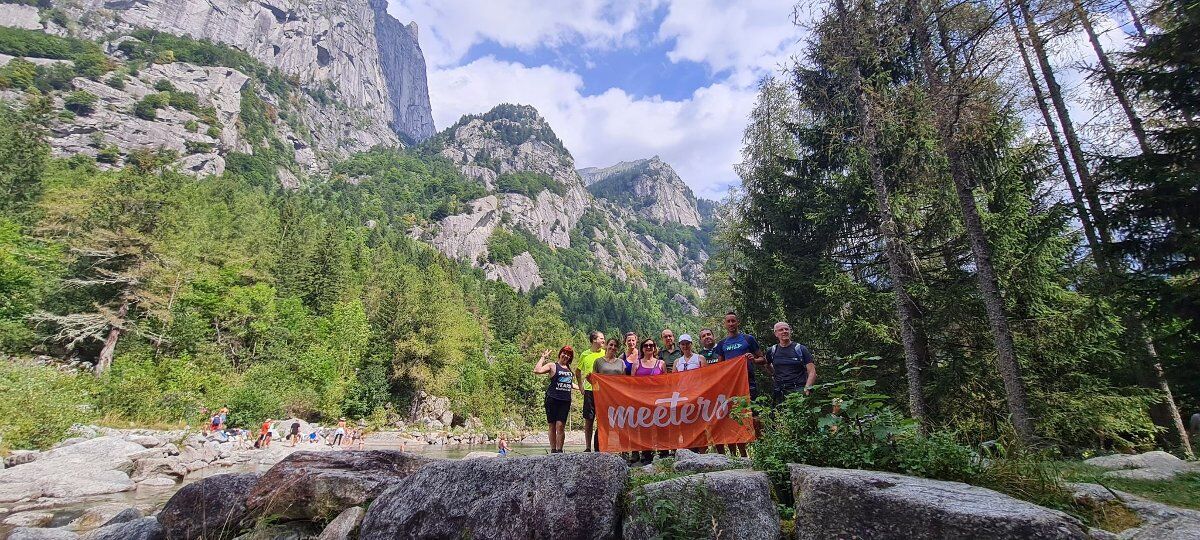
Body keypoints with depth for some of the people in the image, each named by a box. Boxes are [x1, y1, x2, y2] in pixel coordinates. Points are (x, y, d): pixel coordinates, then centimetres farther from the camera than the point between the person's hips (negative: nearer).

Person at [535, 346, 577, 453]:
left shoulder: (569, 369, 19)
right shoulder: (553, 366, 3)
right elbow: (537, 370, -13)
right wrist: (543, 357, -6)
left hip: (565, 400, 3)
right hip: (552, 399, -3)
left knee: (560, 426, -6)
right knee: (552, 426, 3)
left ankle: (559, 450, 0)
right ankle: (553, 450, 11)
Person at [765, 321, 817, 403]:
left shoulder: (801, 349, 3)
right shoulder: (772, 351, 10)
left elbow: (812, 372, -2)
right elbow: (767, 365, 32)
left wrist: (807, 389, -13)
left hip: (799, 390, -3)